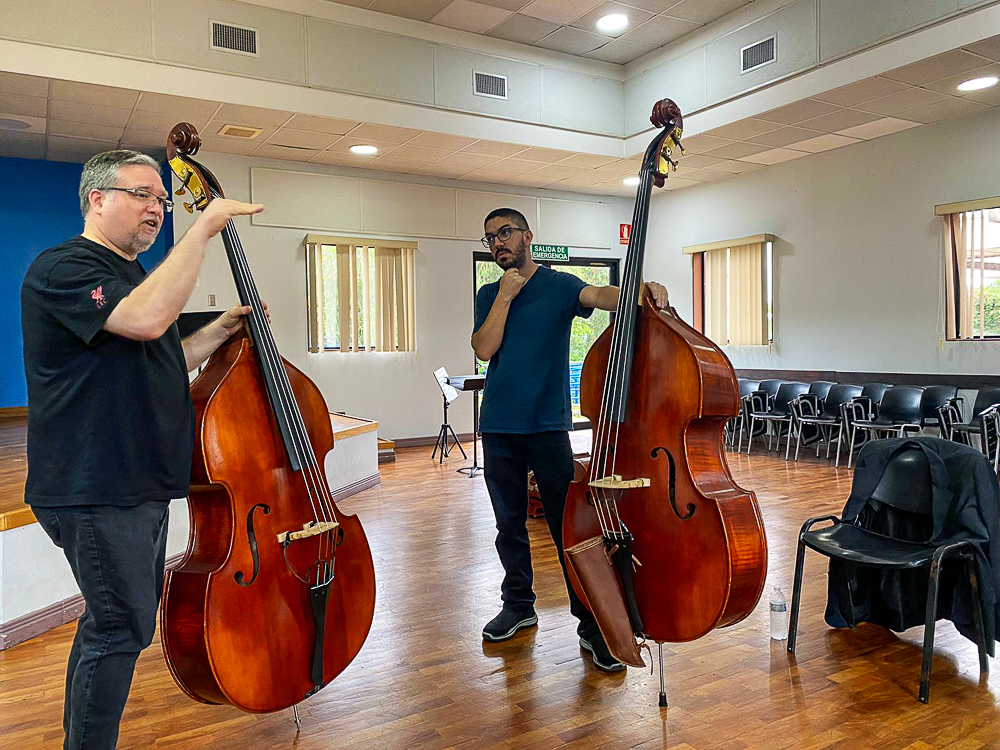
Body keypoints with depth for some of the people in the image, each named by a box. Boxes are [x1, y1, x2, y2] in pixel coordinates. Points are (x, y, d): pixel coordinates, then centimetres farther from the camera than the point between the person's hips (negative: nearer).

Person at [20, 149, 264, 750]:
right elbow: (145, 319, -32)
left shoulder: (136, 274, 19)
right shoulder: (63, 268, -12)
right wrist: (202, 231, -26)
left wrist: (220, 331, 10)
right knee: (122, 627, -2)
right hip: (93, 488, -10)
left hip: (140, 481, 10)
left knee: (114, 619, 19)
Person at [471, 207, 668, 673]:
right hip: (499, 426, 4)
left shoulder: (557, 285, 2)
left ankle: (591, 624, 8)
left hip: (548, 424, -4)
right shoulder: (489, 296, 13)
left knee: (569, 525, -3)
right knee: (509, 524, 14)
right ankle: (518, 605, 32)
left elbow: (598, 296, -20)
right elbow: (484, 349, -3)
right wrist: (506, 295, -7)